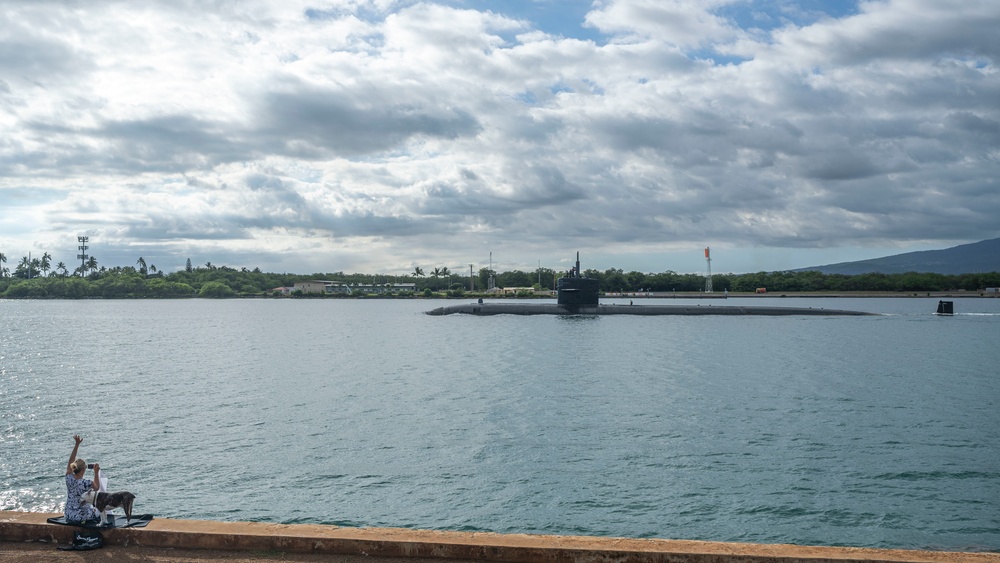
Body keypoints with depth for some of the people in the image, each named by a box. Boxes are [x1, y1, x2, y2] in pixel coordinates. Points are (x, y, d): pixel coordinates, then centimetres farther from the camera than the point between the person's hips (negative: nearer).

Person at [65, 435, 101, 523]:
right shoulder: (87, 483, -23)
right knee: (100, 512, 25)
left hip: (69, 515, 5)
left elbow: (70, 461, 0)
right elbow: (97, 488, 1)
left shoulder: (69, 478, -12)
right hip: (82, 516, -5)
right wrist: (96, 472, 6)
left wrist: (77, 444, -1)